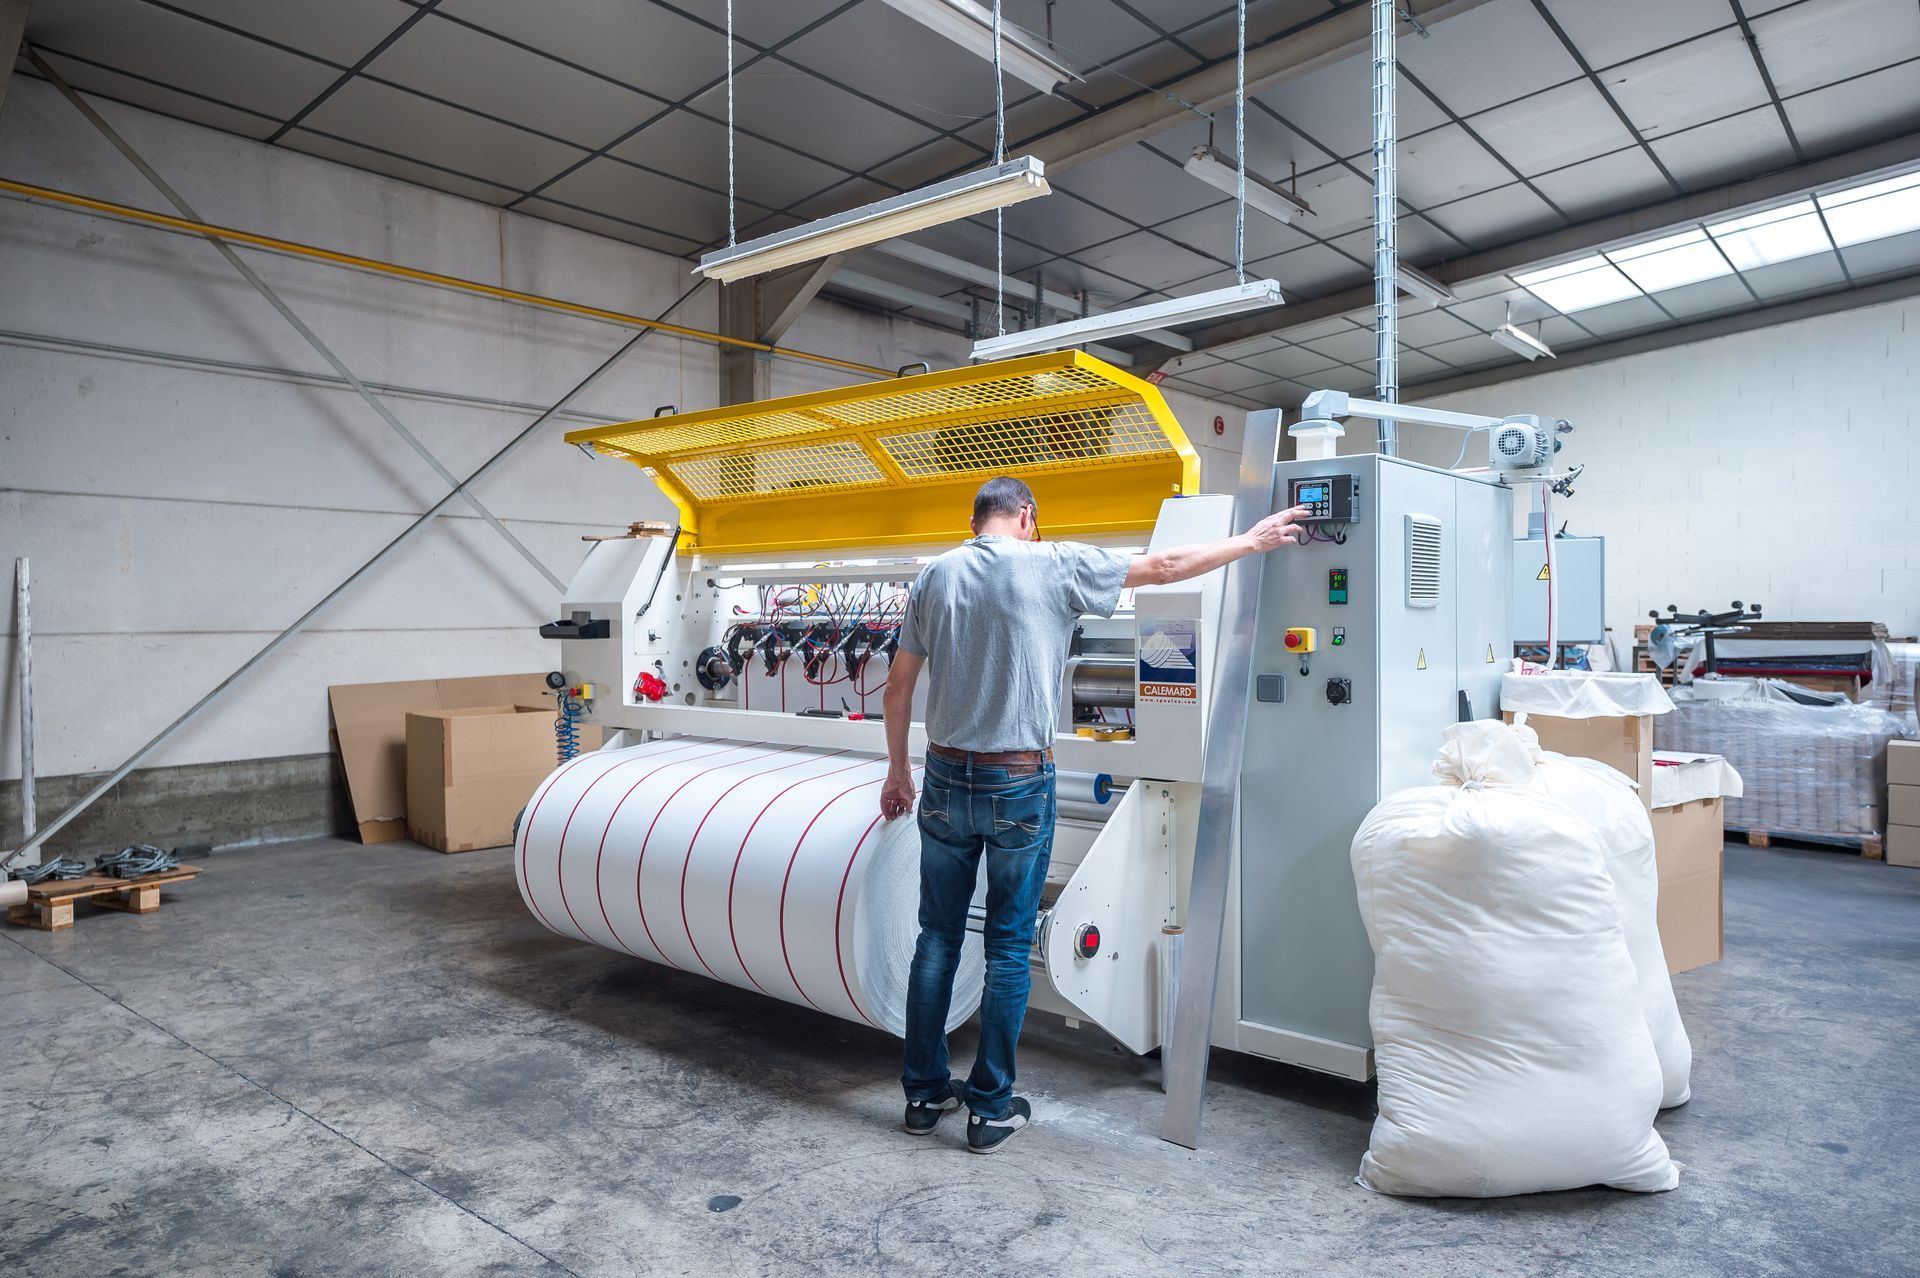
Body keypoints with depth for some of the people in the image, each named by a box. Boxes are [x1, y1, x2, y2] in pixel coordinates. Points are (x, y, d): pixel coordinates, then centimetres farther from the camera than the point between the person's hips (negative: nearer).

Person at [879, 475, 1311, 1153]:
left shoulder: (935, 576, 4)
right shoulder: (1052, 564, -6)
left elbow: (899, 686, 8)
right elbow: (1163, 568, 0)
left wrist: (898, 771, 18)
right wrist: (1252, 540, 12)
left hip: (946, 779, 4)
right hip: (1019, 784, -3)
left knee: (938, 938, 13)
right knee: (1009, 946, 8)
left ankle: (923, 1092, 25)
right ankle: (991, 1106, 18)